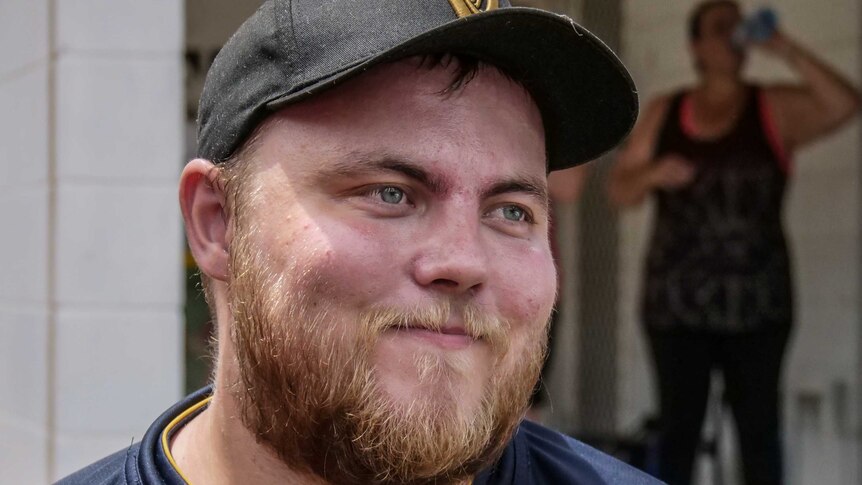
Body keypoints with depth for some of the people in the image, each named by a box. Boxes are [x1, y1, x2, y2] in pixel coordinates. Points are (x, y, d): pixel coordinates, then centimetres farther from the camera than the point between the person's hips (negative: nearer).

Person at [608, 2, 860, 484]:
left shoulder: (775, 109, 3)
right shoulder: (664, 114, 11)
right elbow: (620, 190, 11)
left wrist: (785, 49, -16)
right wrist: (652, 174, -11)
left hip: (755, 300, -1)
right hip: (677, 300, 1)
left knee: (759, 425, 1)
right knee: (679, 424, 0)